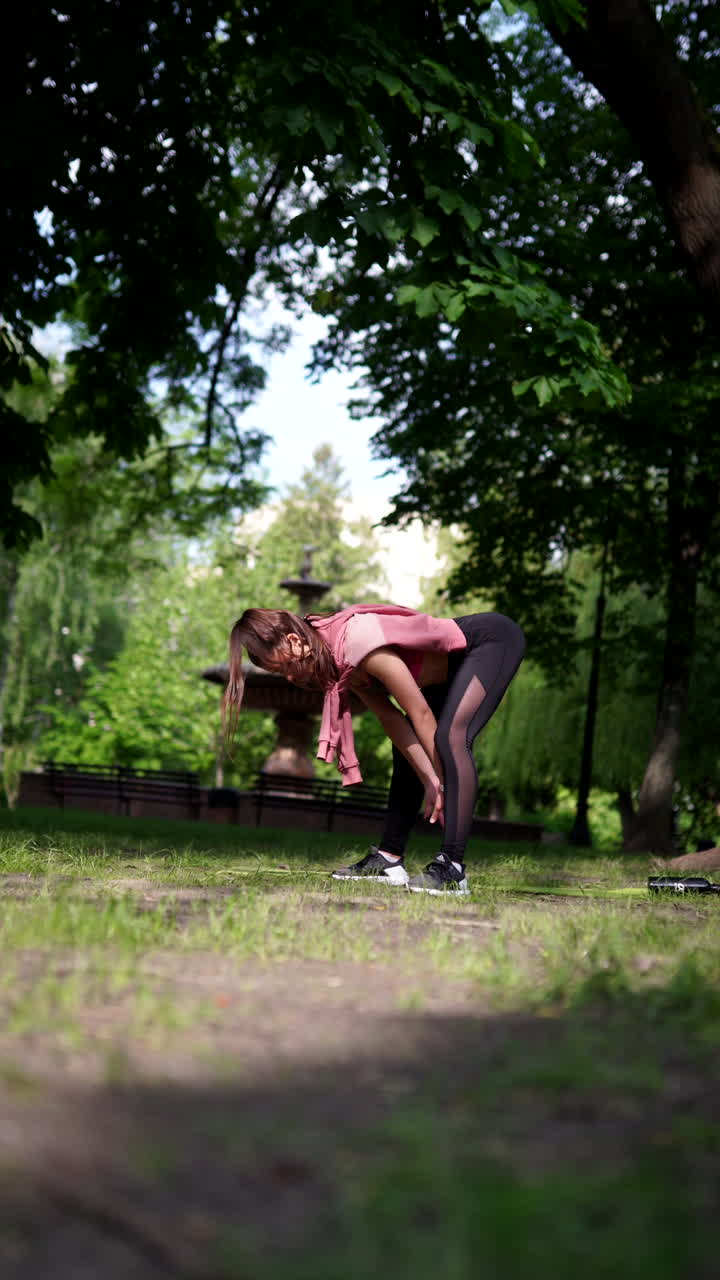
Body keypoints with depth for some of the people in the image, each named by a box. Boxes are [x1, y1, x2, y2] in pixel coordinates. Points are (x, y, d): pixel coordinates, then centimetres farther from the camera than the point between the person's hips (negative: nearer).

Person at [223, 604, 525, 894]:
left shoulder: (358, 640, -30)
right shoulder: (337, 663, -2)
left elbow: (420, 713, -24)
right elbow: (391, 719, -4)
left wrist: (438, 780, -16)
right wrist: (431, 781, -12)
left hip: (494, 639, -9)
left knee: (451, 736, -26)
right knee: (406, 747, 6)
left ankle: (451, 867, -27)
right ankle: (389, 859, 9)